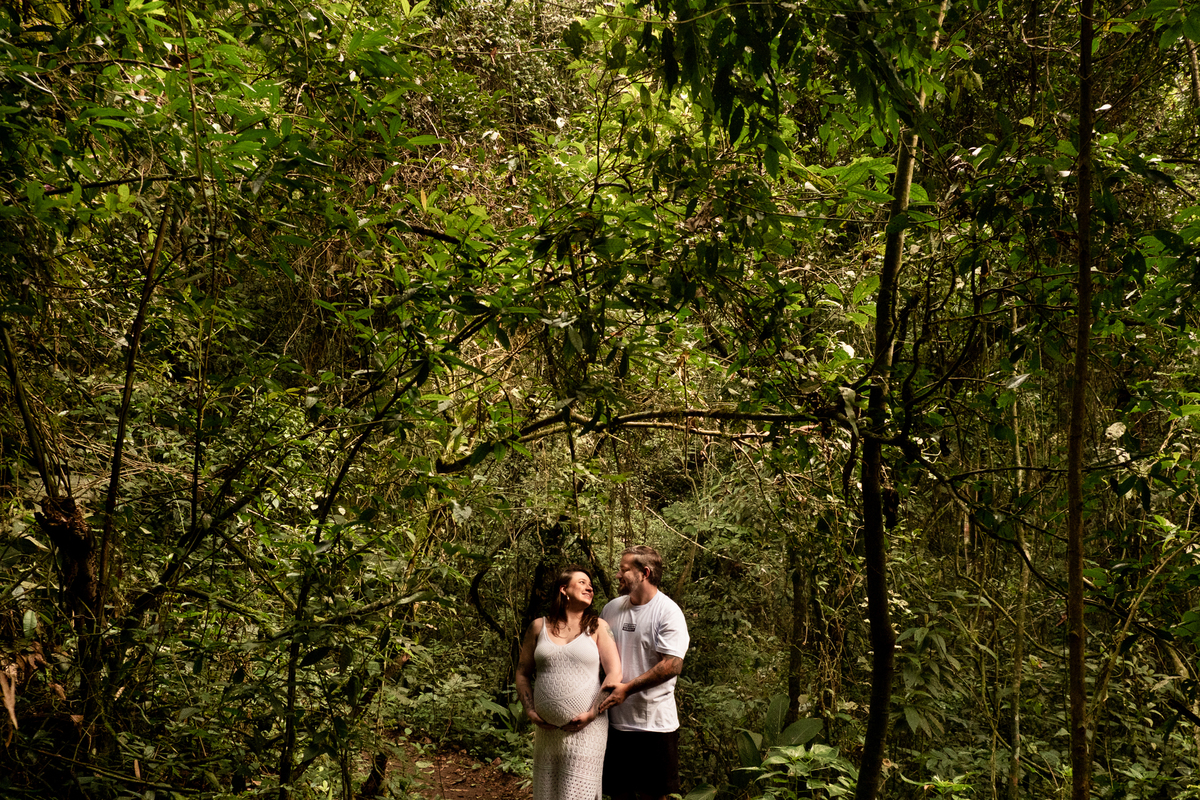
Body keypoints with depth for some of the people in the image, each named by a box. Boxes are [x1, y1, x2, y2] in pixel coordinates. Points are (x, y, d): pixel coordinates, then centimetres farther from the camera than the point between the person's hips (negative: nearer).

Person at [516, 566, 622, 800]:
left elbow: (614, 674, -2)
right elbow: (522, 673, 13)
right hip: (546, 729, 2)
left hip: (586, 728, -2)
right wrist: (530, 712, 2)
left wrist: (593, 713, -10)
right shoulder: (539, 627, 9)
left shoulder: (597, 627, 4)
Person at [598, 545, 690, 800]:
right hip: (615, 719, 5)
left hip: (654, 723, -5)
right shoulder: (612, 608, 7)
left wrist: (627, 689, -21)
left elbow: (672, 665, -19)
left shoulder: (668, 612, -11)